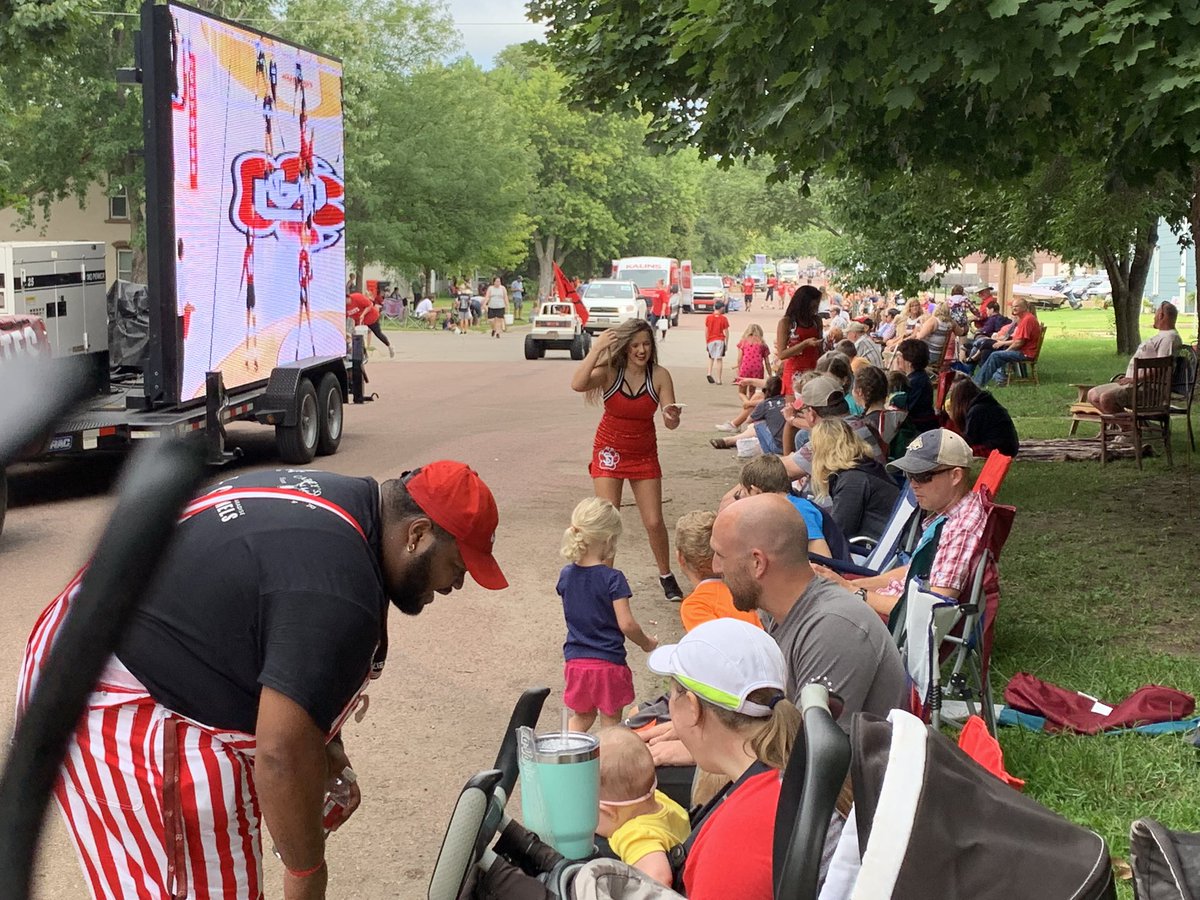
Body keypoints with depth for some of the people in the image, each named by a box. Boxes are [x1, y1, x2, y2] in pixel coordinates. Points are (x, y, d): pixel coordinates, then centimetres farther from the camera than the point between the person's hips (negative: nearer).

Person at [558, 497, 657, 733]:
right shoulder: (613, 579, -18)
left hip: (576, 660, 5)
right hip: (609, 663, -5)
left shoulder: (566, 575, 0)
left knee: (581, 717, 22)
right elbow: (626, 624, -19)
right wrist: (646, 643, -1)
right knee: (611, 722, 8)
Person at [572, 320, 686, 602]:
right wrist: (596, 349, -33)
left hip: (644, 454, 1)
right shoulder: (609, 371, -17)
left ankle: (666, 576, 26)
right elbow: (577, 384, -37)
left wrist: (673, 417, -37)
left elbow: (671, 423, -14)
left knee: (654, 522, 3)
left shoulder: (659, 376, -14)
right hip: (610, 452, -1)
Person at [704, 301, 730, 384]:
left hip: (710, 340, 2)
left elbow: (706, 331, 2)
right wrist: (727, 343, 8)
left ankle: (709, 373, -3)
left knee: (711, 357, 20)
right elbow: (726, 332, -2)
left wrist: (705, 343, 8)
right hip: (720, 340, -2)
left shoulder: (708, 317, 1)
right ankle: (718, 379, 0)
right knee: (719, 359, 1)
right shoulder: (723, 319, -4)